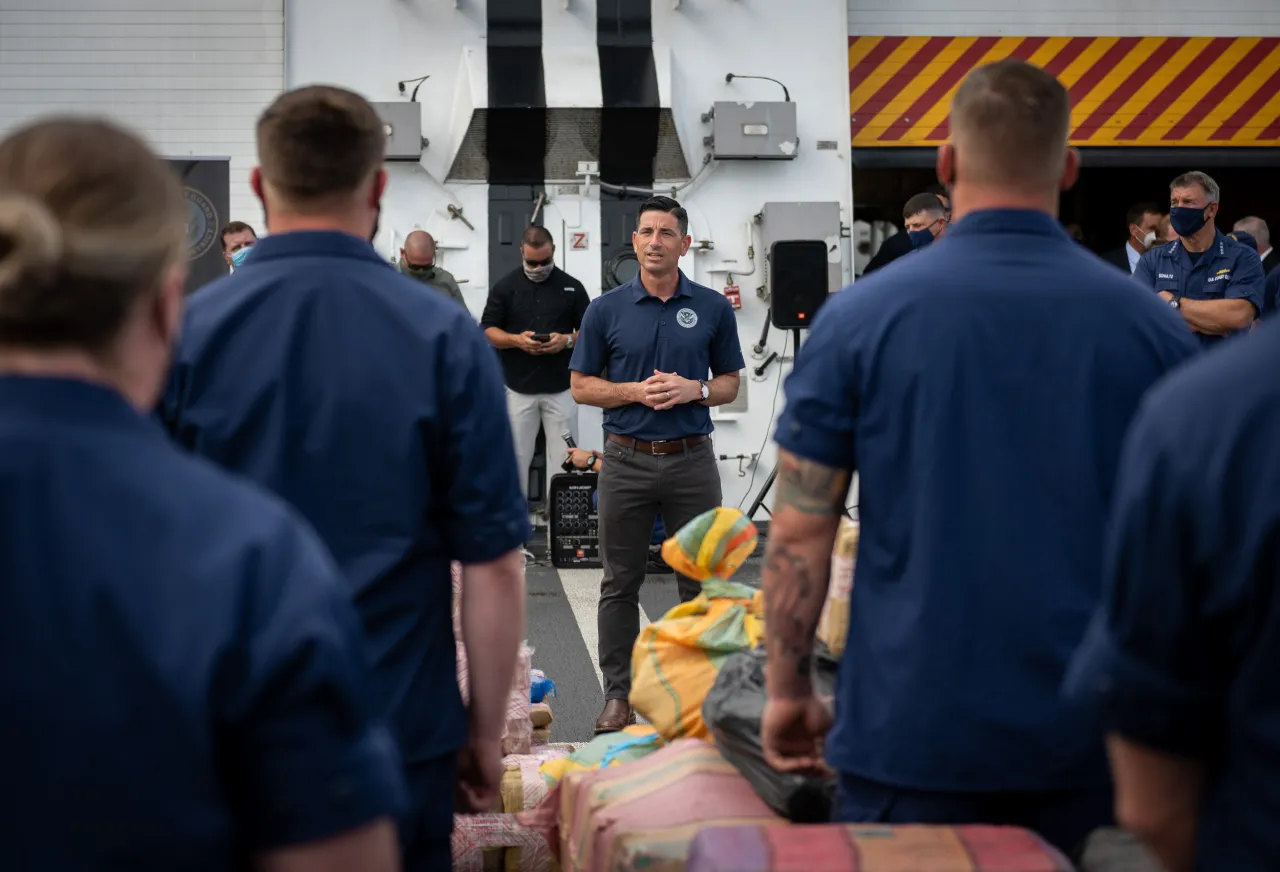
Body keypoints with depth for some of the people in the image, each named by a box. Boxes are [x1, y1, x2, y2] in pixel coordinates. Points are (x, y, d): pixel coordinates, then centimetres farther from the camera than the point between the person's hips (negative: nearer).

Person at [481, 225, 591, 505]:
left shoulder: (572, 287, 3)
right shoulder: (504, 286, 2)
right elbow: (487, 330, 2)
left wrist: (567, 340, -14)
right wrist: (516, 340, -16)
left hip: (560, 388, 0)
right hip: (518, 388, 0)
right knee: (517, 457, 5)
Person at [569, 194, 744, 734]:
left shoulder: (712, 308, 3)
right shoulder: (607, 310, 1)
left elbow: (729, 384, 8)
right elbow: (582, 386, 3)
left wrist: (694, 389, -13)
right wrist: (635, 391, -14)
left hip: (692, 460, 1)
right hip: (627, 461, 0)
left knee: (700, 582, 6)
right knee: (620, 584, 5)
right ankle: (618, 694, 14)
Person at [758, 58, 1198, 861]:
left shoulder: (858, 321, -6)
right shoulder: (1154, 328, -1)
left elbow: (800, 534, -5)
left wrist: (788, 692, 7)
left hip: (912, 735, -1)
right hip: (1090, 740, 2)